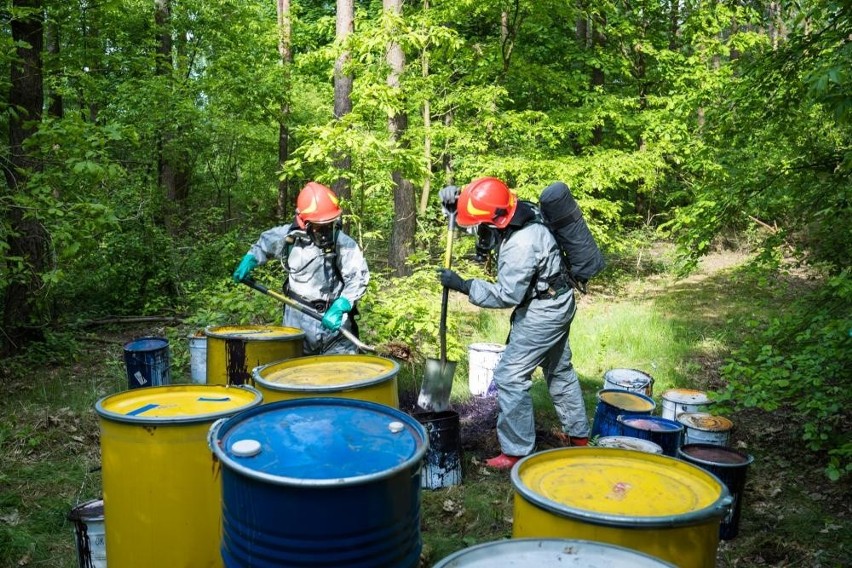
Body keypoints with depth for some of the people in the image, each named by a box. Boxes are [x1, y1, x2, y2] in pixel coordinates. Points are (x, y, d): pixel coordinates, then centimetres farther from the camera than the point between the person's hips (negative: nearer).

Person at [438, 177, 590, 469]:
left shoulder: (522, 245, -32)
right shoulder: (516, 213, -6)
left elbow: (507, 294, -26)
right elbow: (476, 208, 9)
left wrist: (462, 286, -23)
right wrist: (454, 200, -12)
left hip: (543, 312, -10)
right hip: (555, 304, 10)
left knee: (509, 376, -6)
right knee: (559, 370, 23)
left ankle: (516, 452, 2)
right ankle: (578, 434, 39)